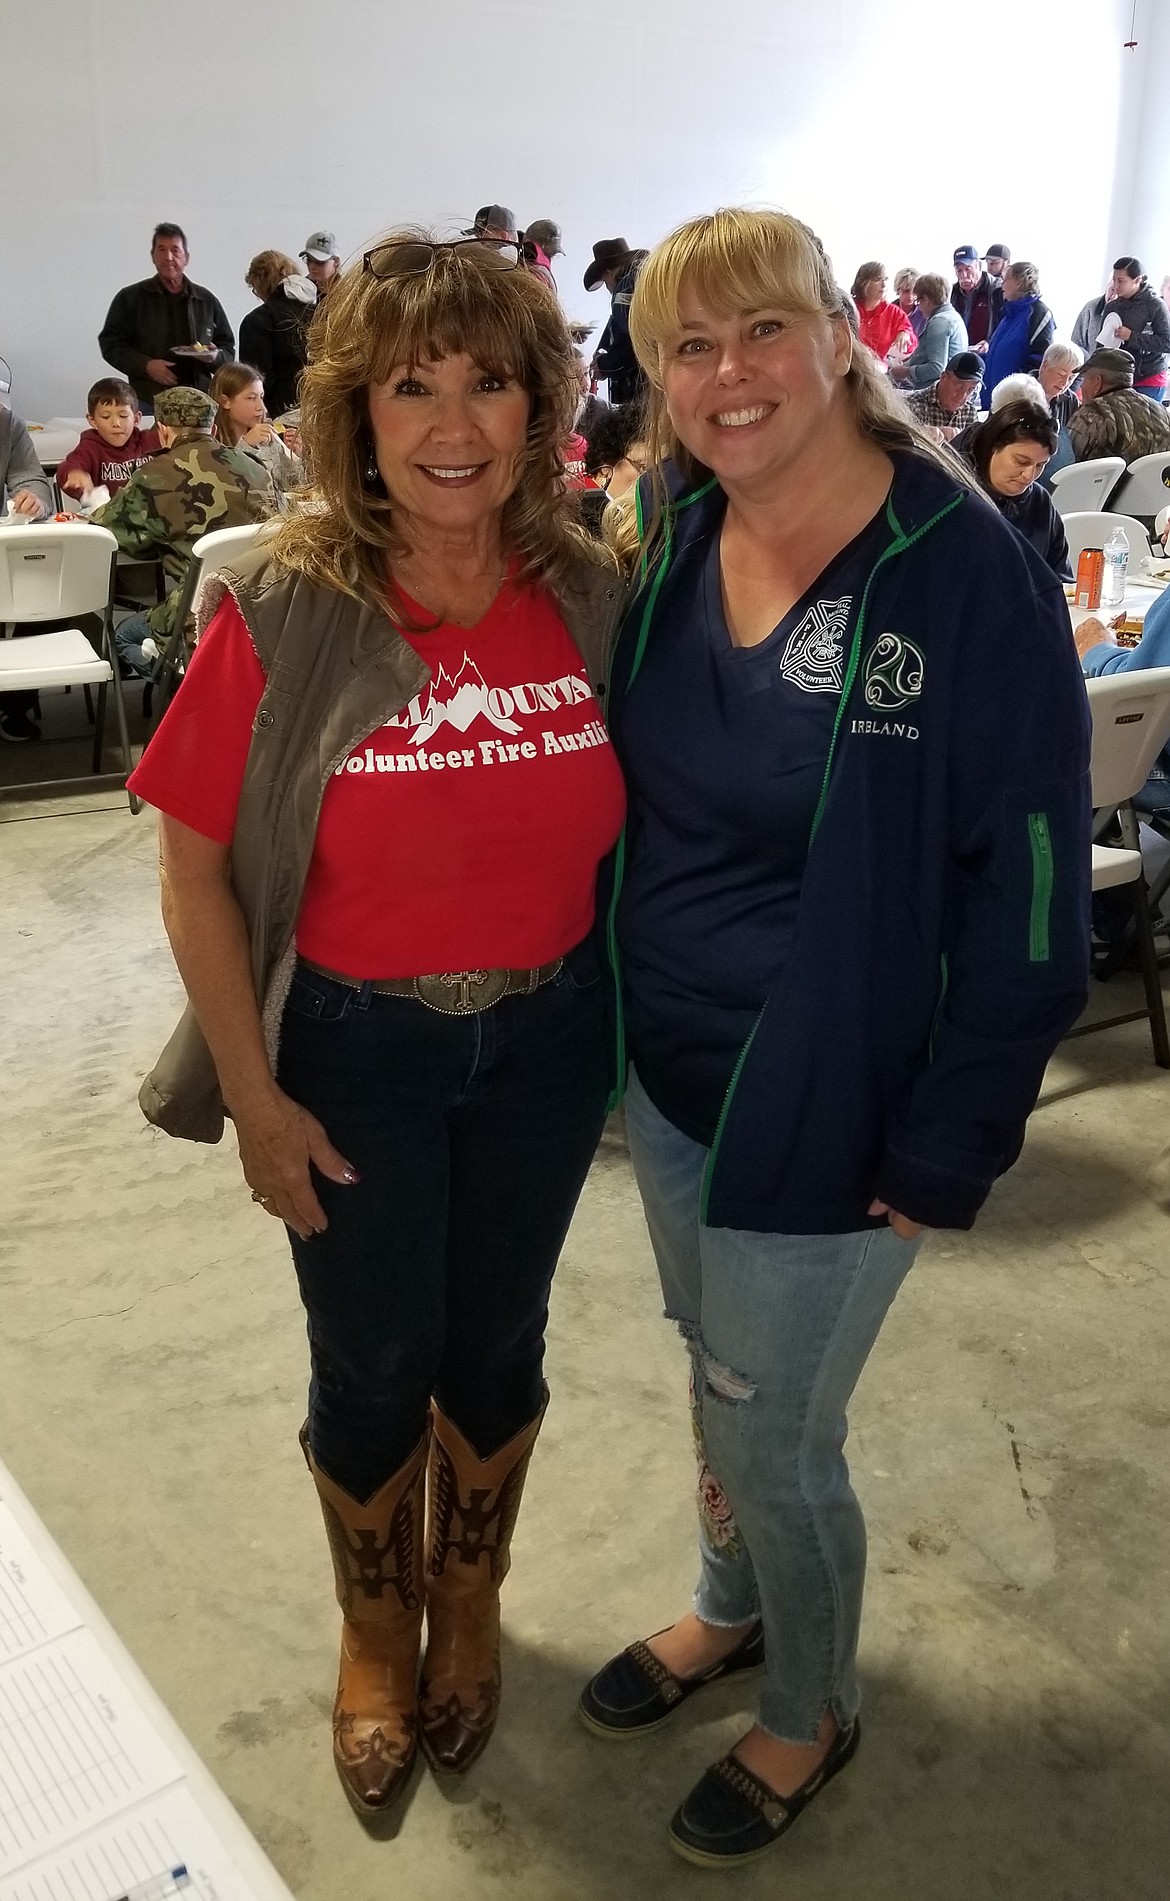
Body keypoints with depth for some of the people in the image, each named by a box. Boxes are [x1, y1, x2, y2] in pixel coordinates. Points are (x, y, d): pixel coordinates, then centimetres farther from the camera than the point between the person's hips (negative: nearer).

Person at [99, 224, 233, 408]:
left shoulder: (207, 301, 13)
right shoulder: (130, 298, 7)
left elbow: (228, 347, 20)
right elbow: (110, 343, 5)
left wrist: (215, 357, -5)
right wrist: (145, 365, -11)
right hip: (148, 402, -2)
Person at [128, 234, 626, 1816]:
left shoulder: (591, 598, -8)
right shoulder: (280, 614, -17)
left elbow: (623, 825, 4)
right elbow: (195, 866, -11)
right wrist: (254, 1096, -10)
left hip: (547, 1040, 3)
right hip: (356, 1054, -2)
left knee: (497, 1342, 20)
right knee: (372, 1367, 15)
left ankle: (469, 1603, 49)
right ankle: (375, 1635, 45)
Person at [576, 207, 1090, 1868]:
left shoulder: (968, 572, -19)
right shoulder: (671, 543, -1)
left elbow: (1029, 885, -16)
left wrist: (948, 1149, -15)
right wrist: (612, 1009, 4)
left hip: (826, 1107, -5)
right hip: (666, 1072, 6)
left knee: (771, 1433, 10)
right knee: (719, 1378, 24)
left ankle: (811, 1714, 40)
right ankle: (733, 1609, 52)